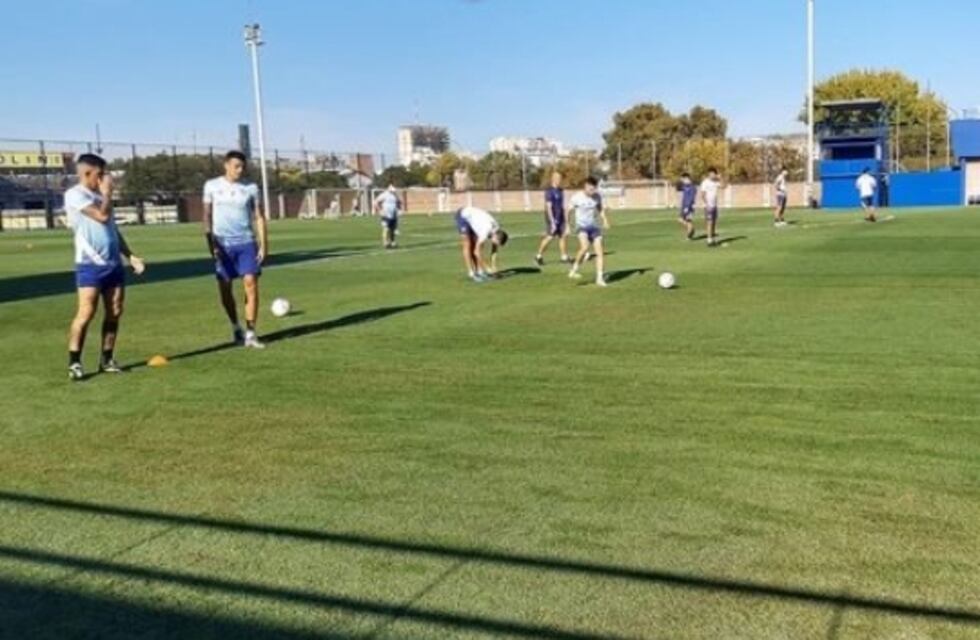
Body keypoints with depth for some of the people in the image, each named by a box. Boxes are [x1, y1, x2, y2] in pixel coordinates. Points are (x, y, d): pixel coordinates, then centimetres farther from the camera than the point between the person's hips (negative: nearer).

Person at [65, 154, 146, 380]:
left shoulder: (100, 196, 18)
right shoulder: (75, 195, -8)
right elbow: (102, 216, -19)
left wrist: (130, 255, 15)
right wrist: (107, 192, -4)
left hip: (113, 263, 8)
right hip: (90, 264, -8)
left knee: (115, 312, 5)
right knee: (86, 313, -11)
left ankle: (106, 360, 13)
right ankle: (74, 363, -4)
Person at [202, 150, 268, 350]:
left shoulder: (250, 187, 4)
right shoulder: (212, 186, 4)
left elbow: (259, 217, 6)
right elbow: (207, 216, 5)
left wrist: (263, 244, -2)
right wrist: (210, 242, -4)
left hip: (247, 242, 0)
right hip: (223, 244, 0)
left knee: (251, 284, -11)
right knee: (225, 288, 5)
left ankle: (250, 333, -7)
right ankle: (236, 327, 26)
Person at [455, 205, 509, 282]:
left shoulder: (498, 232, -14)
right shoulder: (486, 231, -35)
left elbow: (494, 250, -3)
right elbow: (477, 252, -30)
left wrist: (493, 268, -9)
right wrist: (487, 268, -25)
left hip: (472, 215, 7)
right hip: (463, 216, -7)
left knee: (474, 245, 2)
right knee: (467, 246, -12)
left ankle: (479, 271, 2)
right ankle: (471, 274, -14)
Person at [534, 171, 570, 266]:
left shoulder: (560, 191, 10)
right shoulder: (549, 191, -14)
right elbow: (548, 207, -18)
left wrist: (565, 219, 19)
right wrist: (552, 221, -22)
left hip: (560, 218, 7)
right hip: (552, 218, -7)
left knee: (564, 236, 3)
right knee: (550, 237, -4)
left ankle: (564, 257, 9)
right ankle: (539, 256, 9)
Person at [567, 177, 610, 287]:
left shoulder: (597, 197, 1)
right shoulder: (577, 197, -10)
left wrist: (605, 219, 1)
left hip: (594, 227, 4)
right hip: (582, 226, -4)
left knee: (600, 252, -6)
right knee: (585, 247, -29)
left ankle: (600, 278, 0)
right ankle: (574, 270, -9)